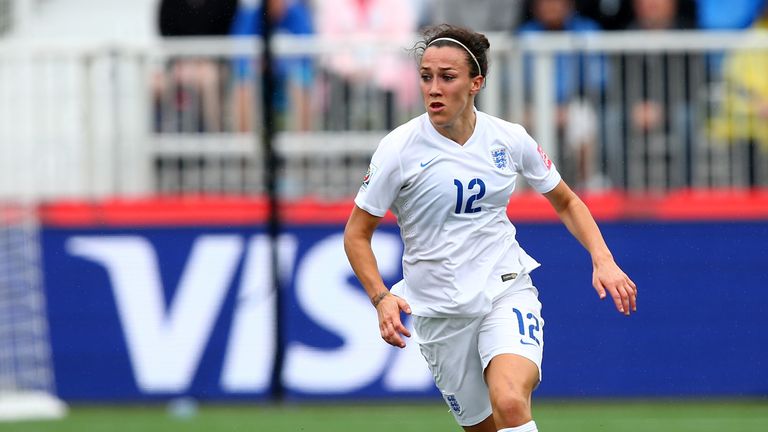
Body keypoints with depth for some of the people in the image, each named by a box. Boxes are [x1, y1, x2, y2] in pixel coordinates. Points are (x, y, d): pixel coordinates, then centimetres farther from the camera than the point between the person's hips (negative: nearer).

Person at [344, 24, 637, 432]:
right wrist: (381, 297, -17)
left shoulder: (510, 139, -3)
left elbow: (566, 202, 13)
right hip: (440, 314, 0)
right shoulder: (399, 149, -10)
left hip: (507, 291, 0)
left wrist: (603, 260, -2)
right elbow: (356, 234, -2)